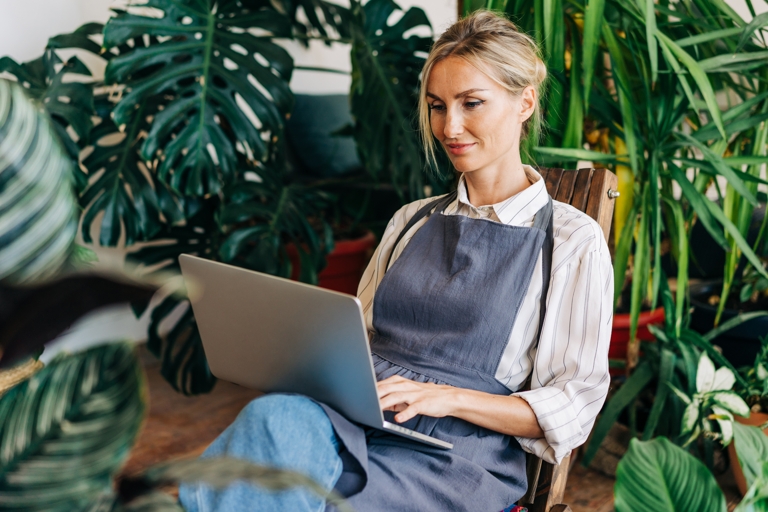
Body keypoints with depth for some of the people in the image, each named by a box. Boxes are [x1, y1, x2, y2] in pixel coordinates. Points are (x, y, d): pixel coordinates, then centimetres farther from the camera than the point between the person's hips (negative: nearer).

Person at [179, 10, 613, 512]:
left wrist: (449, 397, -13)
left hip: (452, 456, -4)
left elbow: (574, 405, 1)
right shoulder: (412, 221, 22)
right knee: (276, 419, -34)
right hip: (351, 421, 4)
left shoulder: (573, 242, 5)